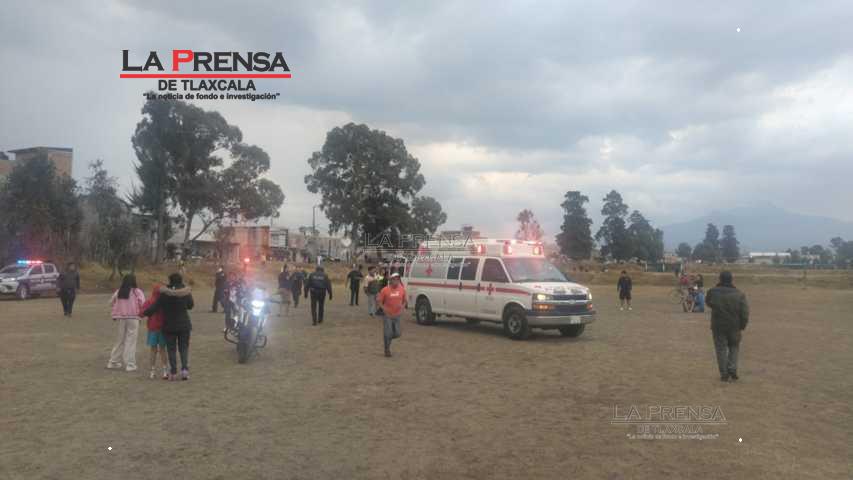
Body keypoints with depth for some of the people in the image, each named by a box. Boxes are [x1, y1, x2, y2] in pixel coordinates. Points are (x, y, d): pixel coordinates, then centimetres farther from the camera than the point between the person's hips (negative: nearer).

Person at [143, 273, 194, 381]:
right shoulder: (186, 292, -7)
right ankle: (185, 369, -5)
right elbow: (191, 305, 5)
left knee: (171, 349, 8)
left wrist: (145, 313, 8)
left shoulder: (164, 294, -10)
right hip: (184, 324, 1)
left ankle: (173, 372, 5)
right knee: (184, 347, 10)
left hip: (169, 326, -1)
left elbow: (155, 306, -8)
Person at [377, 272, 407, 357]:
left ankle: (388, 338, 35)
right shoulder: (385, 290, -11)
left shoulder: (402, 290, -1)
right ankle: (387, 349, 17)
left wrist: (402, 307, -7)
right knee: (388, 333, -2)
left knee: (397, 334, 3)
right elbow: (379, 300, -4)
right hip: (387, 315, -3)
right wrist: (384, 309, -15)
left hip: (397, 315, 3)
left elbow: (404, 300, 11)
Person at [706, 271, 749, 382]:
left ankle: (724, 374, 5)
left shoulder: (713, 292, -8)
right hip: (734, 327, 1)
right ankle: (732, 371, 7)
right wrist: (742, 327, 1)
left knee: (721, 349, 6)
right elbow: (745, 313, -7)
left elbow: (708, 302, 14)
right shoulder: (739, 294, -6)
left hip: (718, 326, -1)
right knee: (734, 348, 18)